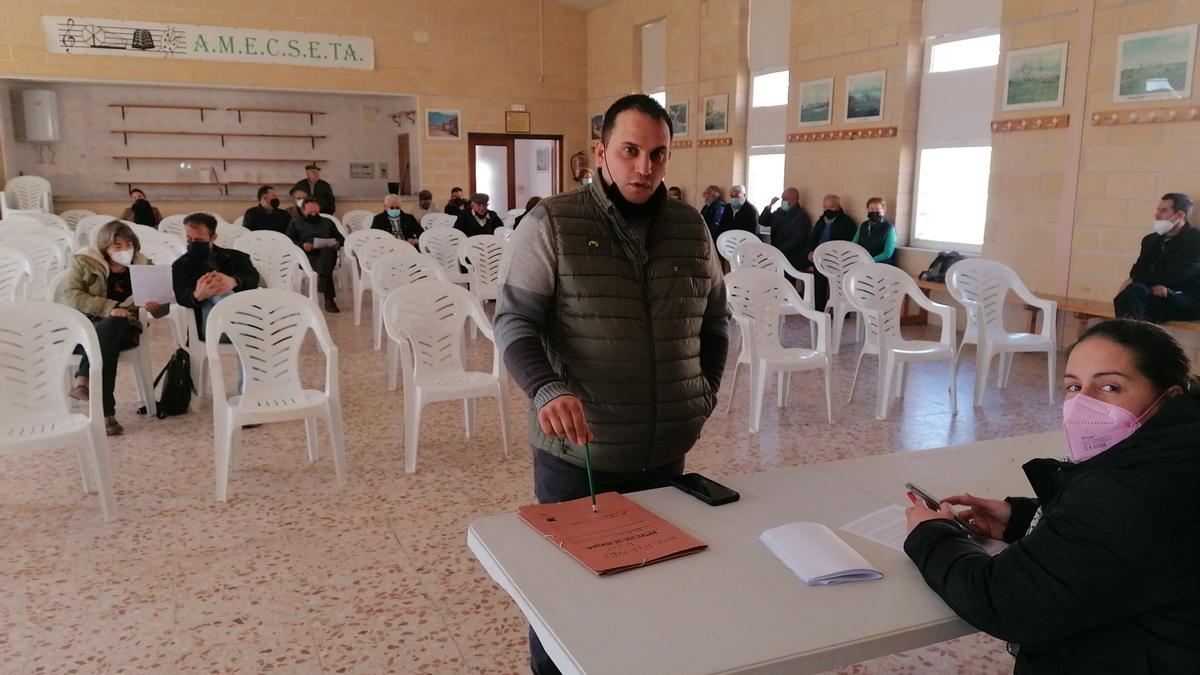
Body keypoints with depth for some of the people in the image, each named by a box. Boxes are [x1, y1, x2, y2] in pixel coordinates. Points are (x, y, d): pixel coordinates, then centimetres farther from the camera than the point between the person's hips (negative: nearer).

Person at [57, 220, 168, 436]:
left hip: (121, 331, 1)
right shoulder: (84, 262, 5)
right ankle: (106, 413, -42)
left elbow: (164, 306, 7)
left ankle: (83, 381, -45)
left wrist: (156, 306, -20)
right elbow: (68, 296, -9)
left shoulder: (144, 266, 11)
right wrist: (110, 308, -22)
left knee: (113, 326, -36)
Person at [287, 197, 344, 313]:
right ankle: (329, 299, -49)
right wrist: (302, 245, -11)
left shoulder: (328, 222, 32)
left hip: (327, 253, 1)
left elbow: (341, 238, 25)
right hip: (307, 255, -1)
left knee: (326, 251, -40)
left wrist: (338, 243, -1)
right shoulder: (295, 223, 24)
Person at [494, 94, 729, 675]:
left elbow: (716, 319, 17)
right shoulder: (551, 224, -9)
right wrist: (547, 391, -30)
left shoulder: (691, 227, 5)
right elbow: (514, 322, -13)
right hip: (576, 448, -4)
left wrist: (706, 391, 9)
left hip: (665, 448, 4)